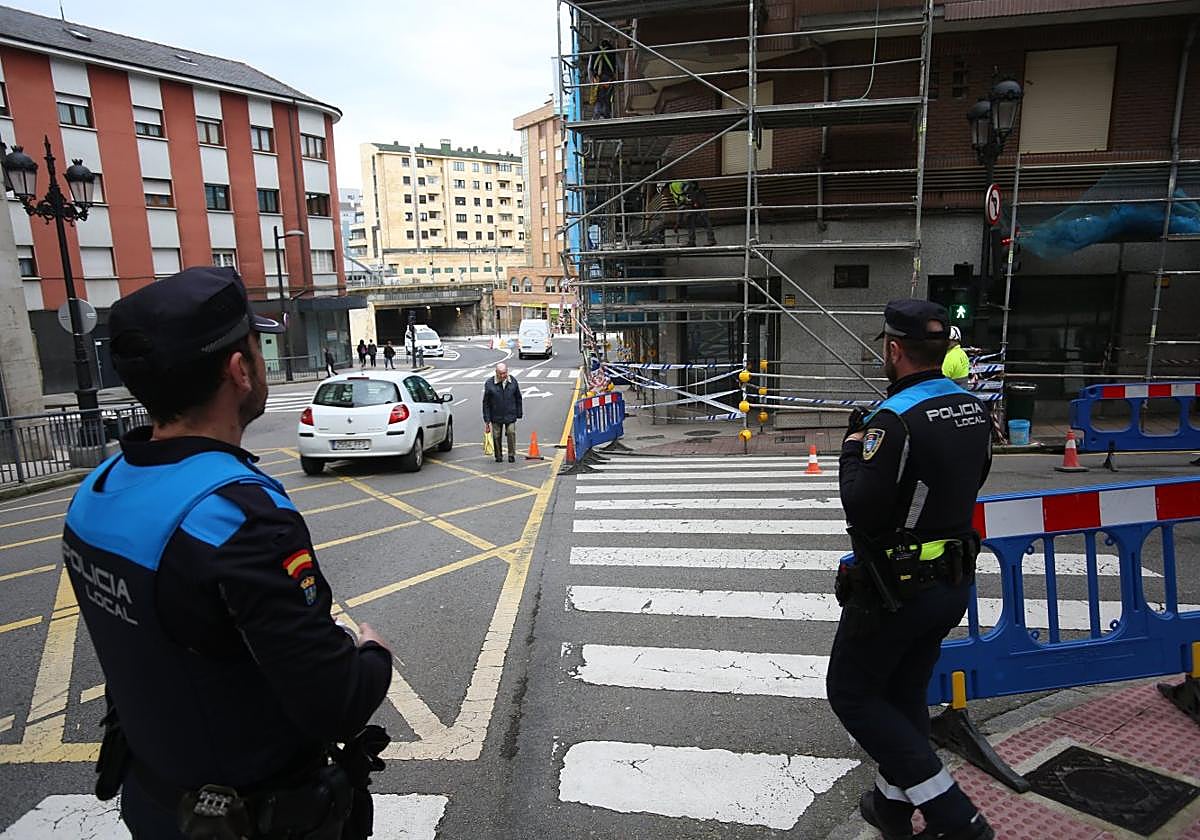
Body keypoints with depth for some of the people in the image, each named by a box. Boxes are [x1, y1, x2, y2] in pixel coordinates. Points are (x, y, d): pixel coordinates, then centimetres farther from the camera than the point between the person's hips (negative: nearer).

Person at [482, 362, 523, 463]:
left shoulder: (513, 381, -1)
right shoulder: (489, 383, -8)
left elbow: (518, 399, 10)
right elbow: (486, 403, -4)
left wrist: (519, 413, 9)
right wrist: (487, 420, -6)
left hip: (510, 415, 0)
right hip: (496, 416, 0)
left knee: (511, 433, -11)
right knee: (497, 436, 5)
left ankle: (511, 455, 5)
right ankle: (498, 456, 21)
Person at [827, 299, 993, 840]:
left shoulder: (895, 420, -24)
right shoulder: (971, 408, 1)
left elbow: (862, 509, -26)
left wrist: (852, 450, -10)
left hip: (895, 588, -8)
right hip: (953, 582, 8)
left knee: (851, 694, 10)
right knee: (905, 693, 23)